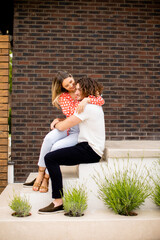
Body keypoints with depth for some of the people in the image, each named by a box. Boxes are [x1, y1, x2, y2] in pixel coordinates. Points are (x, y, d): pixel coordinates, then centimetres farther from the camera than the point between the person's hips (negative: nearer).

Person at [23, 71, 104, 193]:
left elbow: (101, 100, -14)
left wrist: (86, 99, -30)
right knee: (49, 138, -29)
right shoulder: (63, 97, 5)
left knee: (57, 147, -26)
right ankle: (40, 172, -20)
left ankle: (46, 178, -12)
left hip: (81, 132, -3)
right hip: (67, 127, 3)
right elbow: (70, 114, -9)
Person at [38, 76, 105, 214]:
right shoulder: (95, 105, 19)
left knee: (50, 158, -20)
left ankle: (58, 202, -20)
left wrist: (56, 124, 9)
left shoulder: (87, 107, -14)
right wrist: (59, 120, 10)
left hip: (90, 151, -11)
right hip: (90, 149, 11)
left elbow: (62, 127, -13)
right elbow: (70, 120, 27)